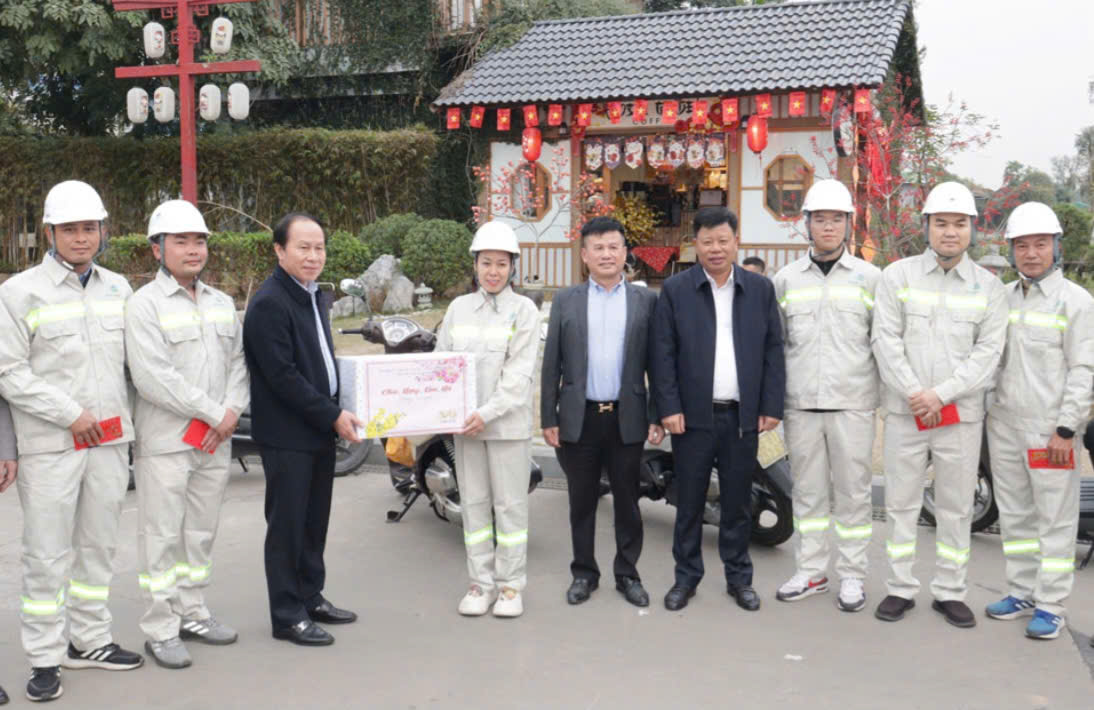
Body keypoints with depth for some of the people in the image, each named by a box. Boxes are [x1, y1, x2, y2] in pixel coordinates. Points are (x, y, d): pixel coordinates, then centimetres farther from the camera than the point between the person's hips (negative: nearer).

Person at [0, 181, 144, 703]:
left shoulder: (118, 289, 11)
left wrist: (120, 418, 7)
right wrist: (71, 414, -12)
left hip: (109, 439, 5)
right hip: (50, 445, -5)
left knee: (98, 546, 13)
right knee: (48, 556, -1)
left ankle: (89, 640, 26)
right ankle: (45, 659, 9)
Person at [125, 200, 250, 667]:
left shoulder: (221, 303, 13)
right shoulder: (145, 304, -8)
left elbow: (238, 362, 12)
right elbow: (153, 377, -17)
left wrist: (231, 411, -6)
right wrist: (213, 413, -15)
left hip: (215, 441, 6)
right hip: (164, 442, -6)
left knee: (201, 533, 15)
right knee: (162, 537, 1)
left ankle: (192, 613, 28)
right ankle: (160, 630, 10)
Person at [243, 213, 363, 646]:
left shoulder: (312, 296, 14)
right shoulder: (269, 303, -16)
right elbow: (282, 376, -21)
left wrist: (338, 413, 10)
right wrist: (333, 416, -17)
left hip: (321, 431, 9)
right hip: (287, 435, -9)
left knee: (315, 521, 16)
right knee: (288, 525, 1)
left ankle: (311, 597, 29)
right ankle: (288, 616, 10)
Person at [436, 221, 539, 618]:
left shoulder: (523, 310, -2)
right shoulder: (459, 308, 9)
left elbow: (519, 372, -9)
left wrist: (488, 413, -19)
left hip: (508, 421, -3)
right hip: (465, 422, 4)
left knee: (510, 503, 3)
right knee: (474, 502, 9)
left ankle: (511, 584, 13)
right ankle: (480, 582, 19)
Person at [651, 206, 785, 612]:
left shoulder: (761, 289, 7)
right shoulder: (675, 290, 2)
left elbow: (773, 351, 6)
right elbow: (663, 354, -1)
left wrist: (771, 407, 0)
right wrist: (668, 408, -8)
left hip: (743, 415, 1)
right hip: (693, 415, -1)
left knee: (738, 502, 10)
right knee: (689, 502, 7)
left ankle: (738, 578, 23)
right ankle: (686, 577, 19)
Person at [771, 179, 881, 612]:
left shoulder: (870, 278, 5)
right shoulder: (785, 280, 8)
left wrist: (887, 393, 1)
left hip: (853, 404, -2)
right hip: (800, 404, 2)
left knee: (853, 492, 3)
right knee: (807, 490, 10)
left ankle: (852, 576, 15)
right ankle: (811, 572, 21)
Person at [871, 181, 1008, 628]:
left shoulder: (989, 288, 5)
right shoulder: (897, 276, 3)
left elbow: (988, 351, -2)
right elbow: (886, 341, -3)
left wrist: (941, 394, -13)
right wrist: (915, 394, -13)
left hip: (960, 414, 1)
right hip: (905, 411, 0)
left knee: (957, 507, 7)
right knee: (901, 503, 6)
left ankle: (950, 592, 19)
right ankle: (901, 588, 17)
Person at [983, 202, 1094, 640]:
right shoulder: (1002, 298, 12)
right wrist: (984, 413, 9)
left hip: (1051, 430, -6)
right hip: (1004, 426, 6)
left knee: (1055, 519, 0)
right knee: (1014, 515, 13)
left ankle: (1051, 605, 7)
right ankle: (1022, 593, 24)